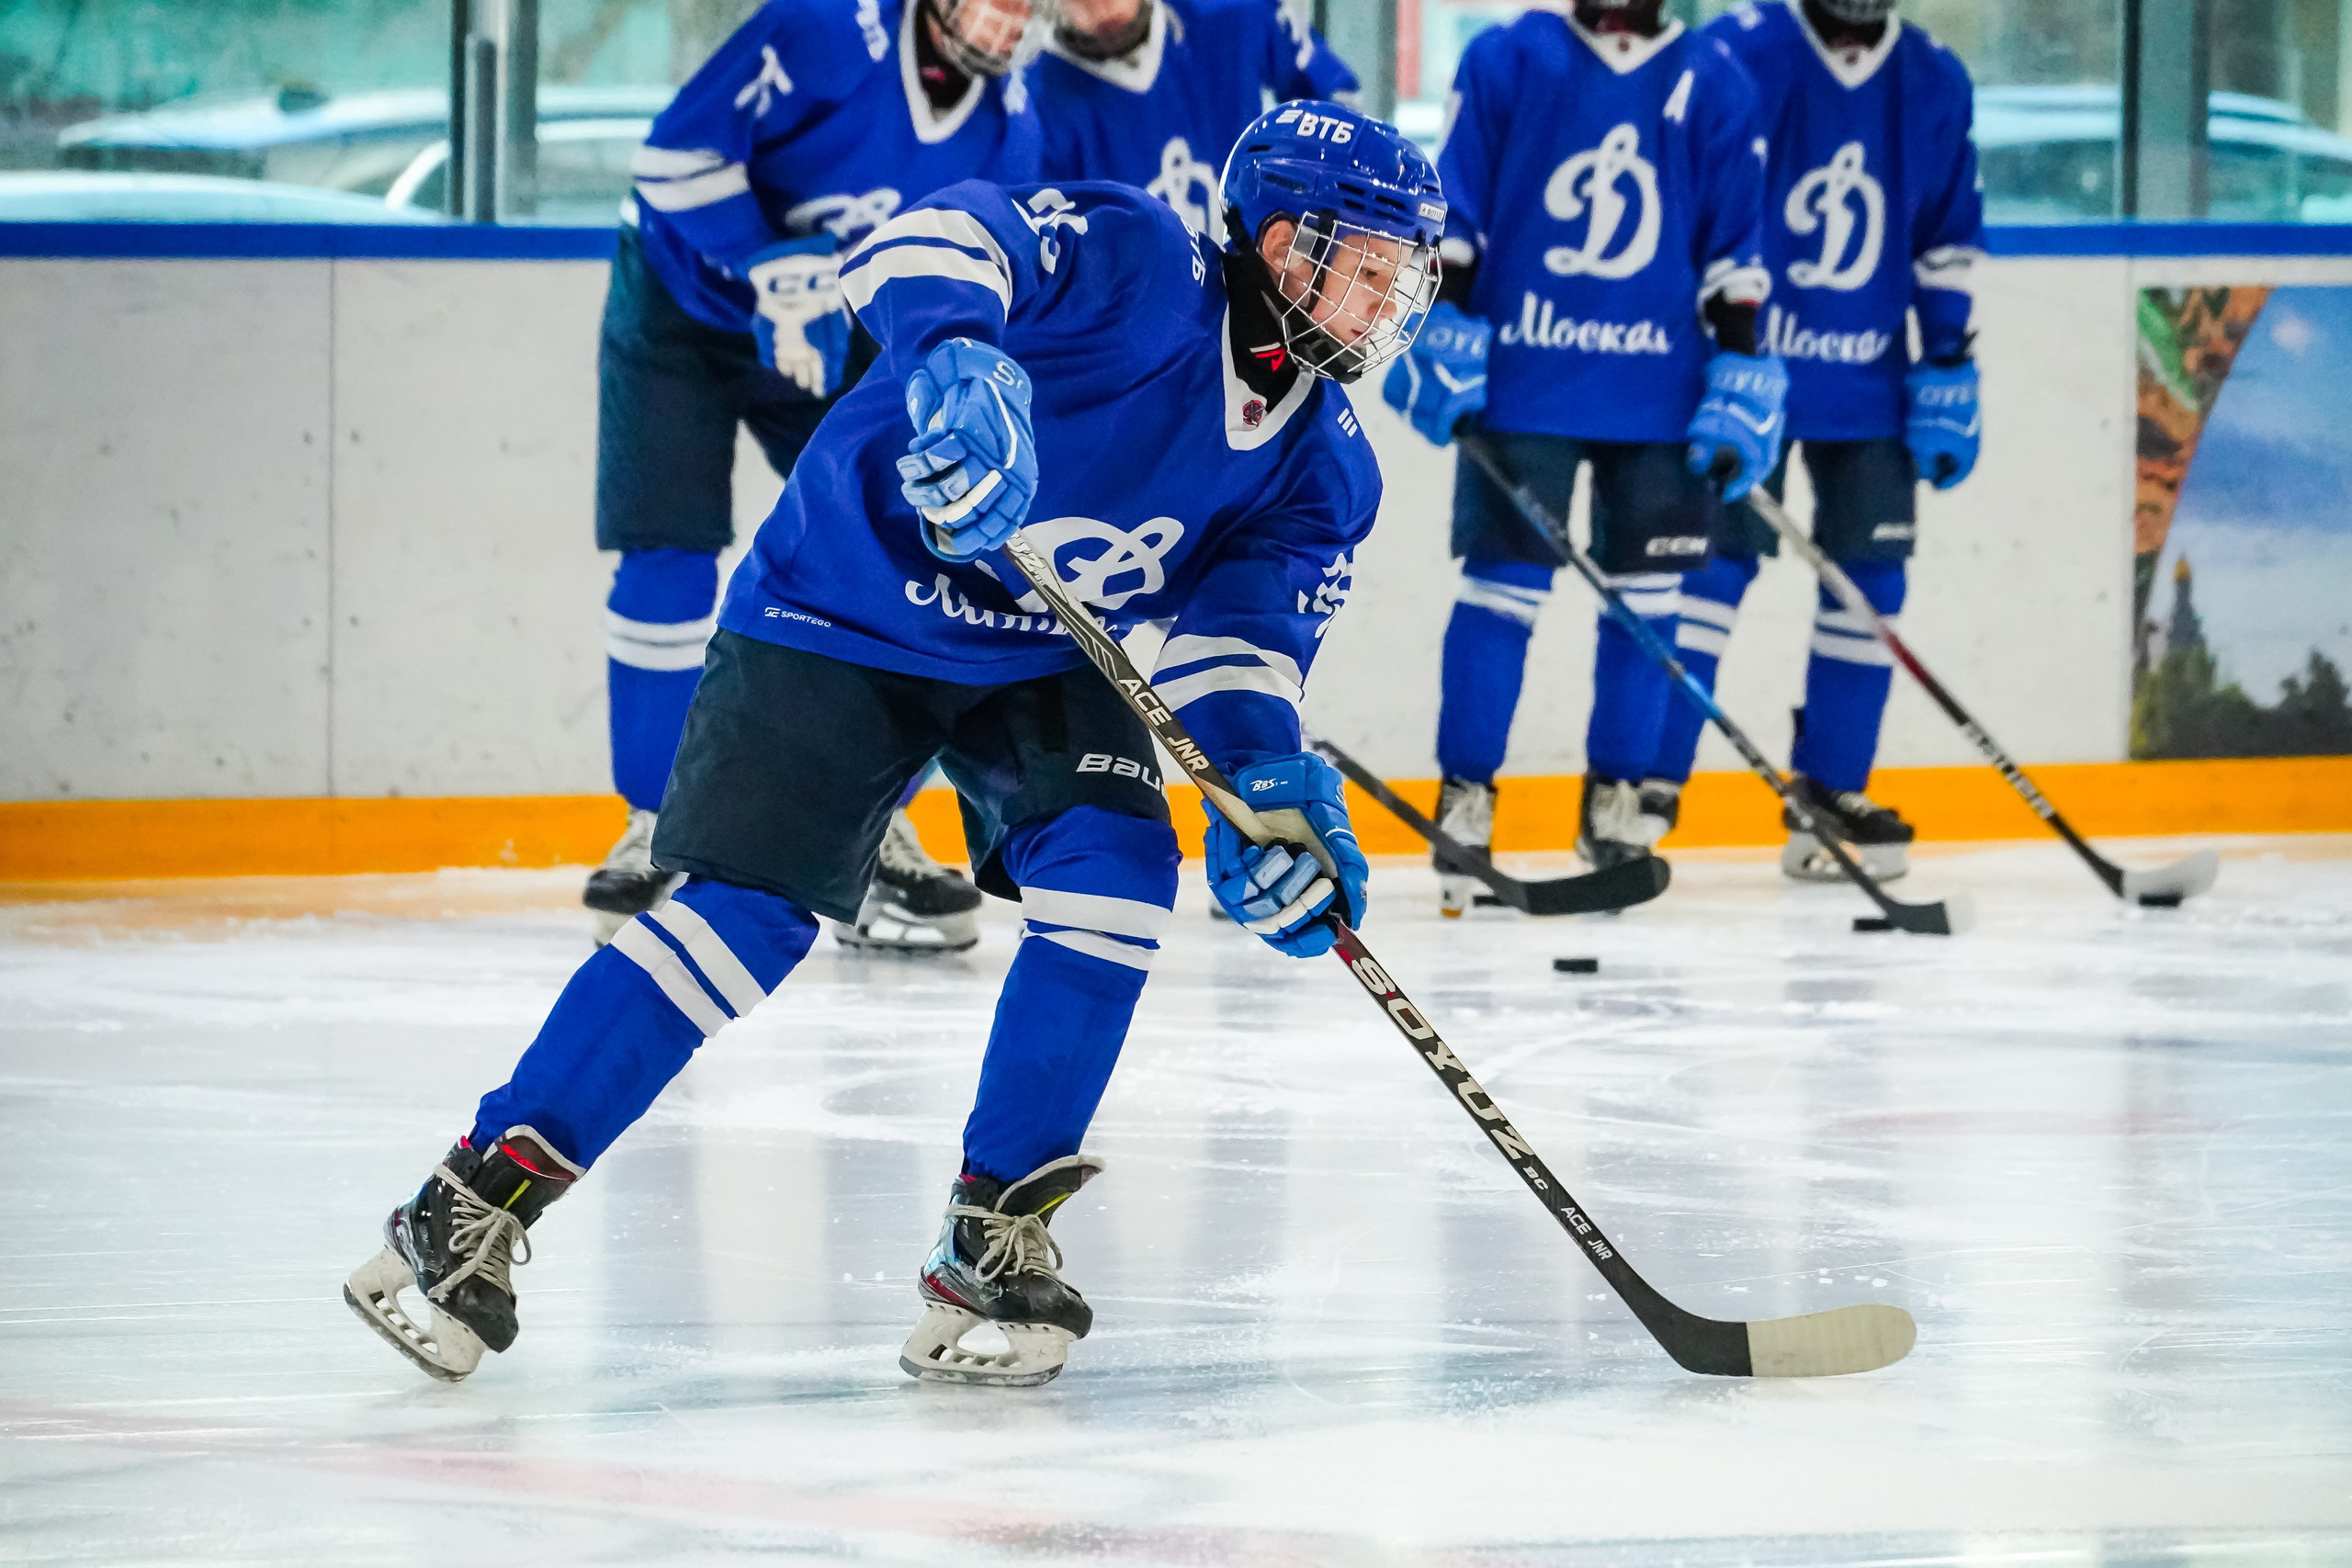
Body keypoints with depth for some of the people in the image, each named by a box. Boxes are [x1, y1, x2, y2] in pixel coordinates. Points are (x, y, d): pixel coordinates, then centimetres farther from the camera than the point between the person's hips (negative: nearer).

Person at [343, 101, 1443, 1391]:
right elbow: (924, 248, -38)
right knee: (747, 910, -16)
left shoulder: (1323, 471, -5)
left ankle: (994, 1242, -7)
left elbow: (1240, 640, -8)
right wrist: (956, 356, -60)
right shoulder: (1136, 267, -24)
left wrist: (1265, 785, -29)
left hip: (1048, 662, 6)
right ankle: (475, 1208, -9)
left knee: (1116, 871, -18)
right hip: (848, 610, -6)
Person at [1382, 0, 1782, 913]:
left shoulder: (1715, 86, 5)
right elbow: (1450, 211, 2)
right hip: (1520, 385, -2)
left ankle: (1615, 801, 17)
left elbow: (1736, 248, 6)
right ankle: (1464, 802, 5)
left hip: (1661, 395, 2)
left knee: (1645, 597, 5)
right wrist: (1443, 329, -6)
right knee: (1501, 587, -3)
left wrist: (1738, 373, 1)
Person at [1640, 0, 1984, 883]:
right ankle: (1647, 787, -6)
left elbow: (1948, 244, 13)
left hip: (1868, 381, 5)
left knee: (1870, 578, 3)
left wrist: (1949, 371, 9)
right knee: (1715, 564, -9)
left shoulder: (1936, 85, 6)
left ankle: (1830, 796, 13)